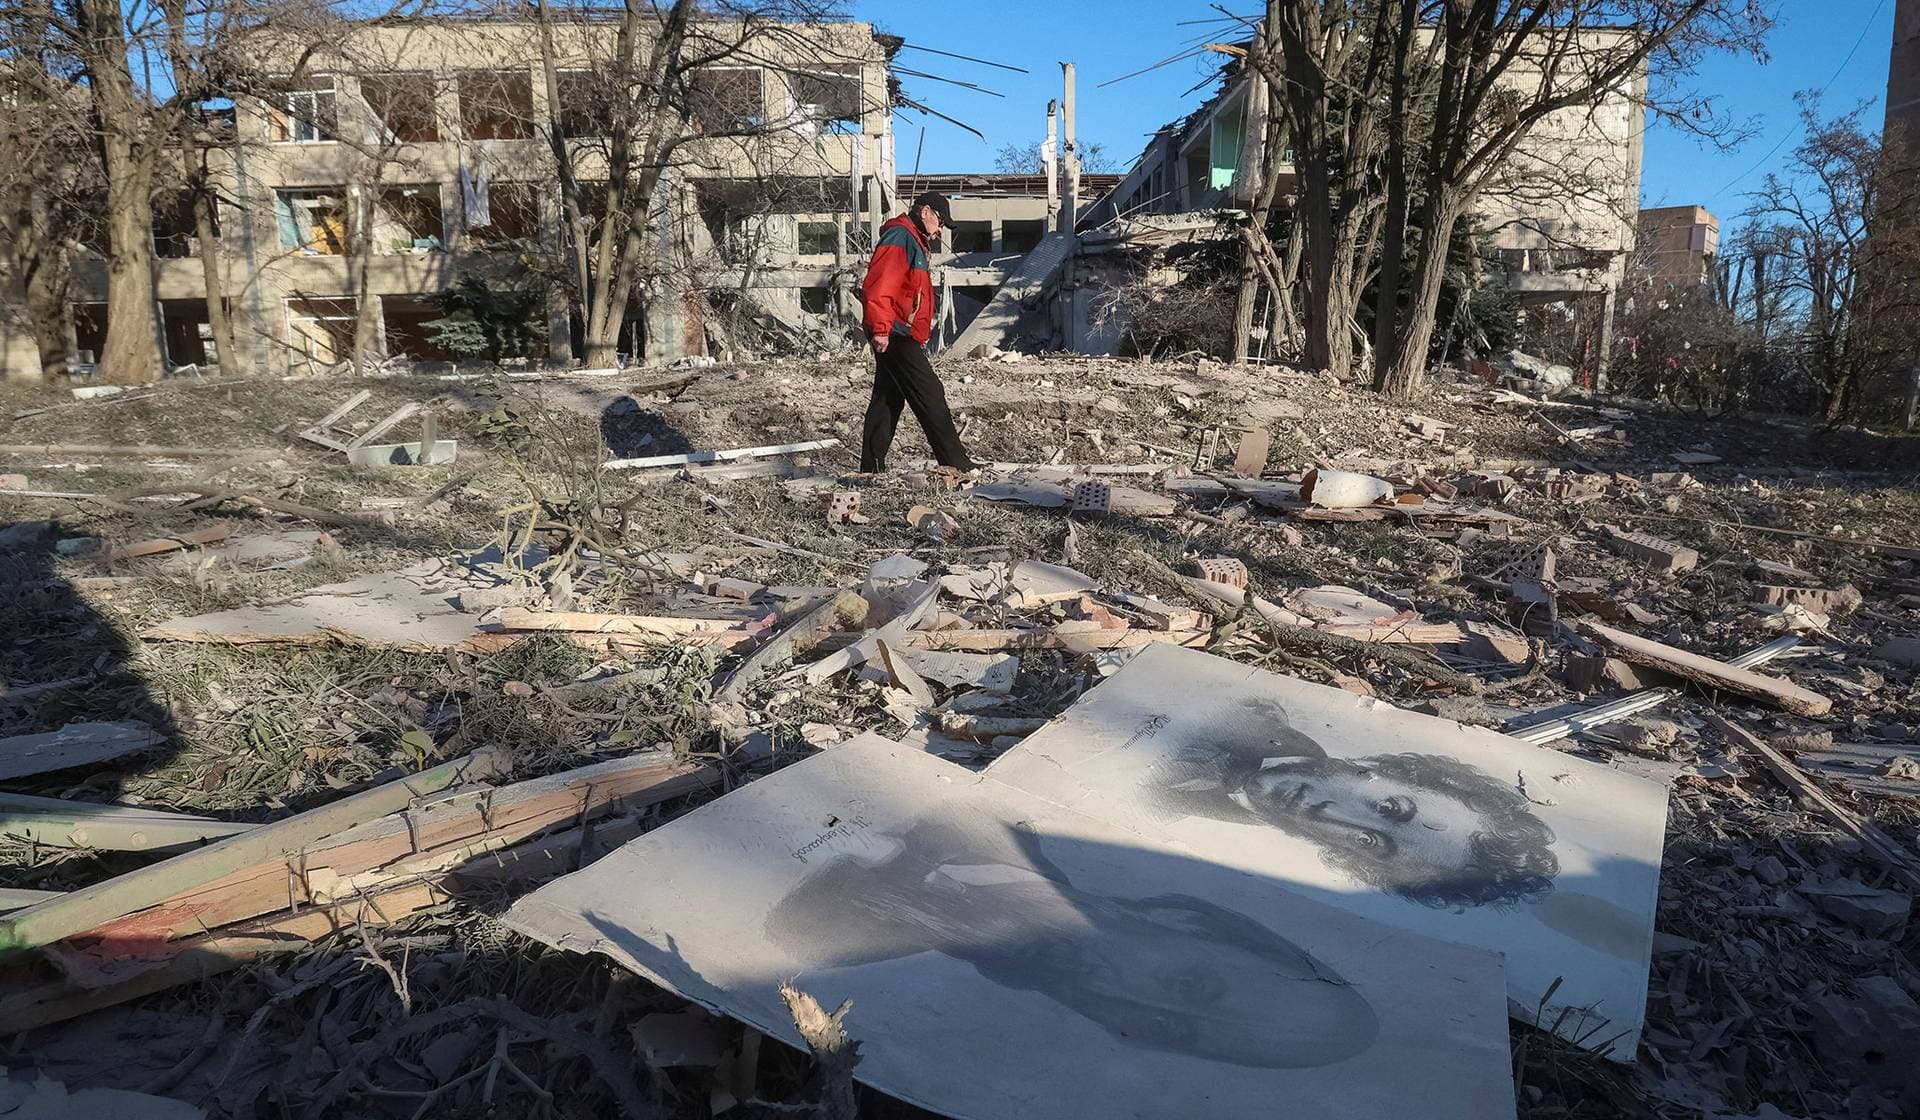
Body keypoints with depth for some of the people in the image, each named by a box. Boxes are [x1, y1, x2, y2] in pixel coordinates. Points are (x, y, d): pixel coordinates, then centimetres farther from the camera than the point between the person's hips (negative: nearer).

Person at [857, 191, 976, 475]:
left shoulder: (913, 242, 23)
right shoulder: (899, 237, -10)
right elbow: (878, 286, -22)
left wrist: (920, 335, 22)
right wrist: (880, 328, -27)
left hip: (898, 337, 11)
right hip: (895, 336, -11)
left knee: (888, 399, 11)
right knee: (930, 396, -9)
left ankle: (872, 468, 14)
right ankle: (956, 464, -6)